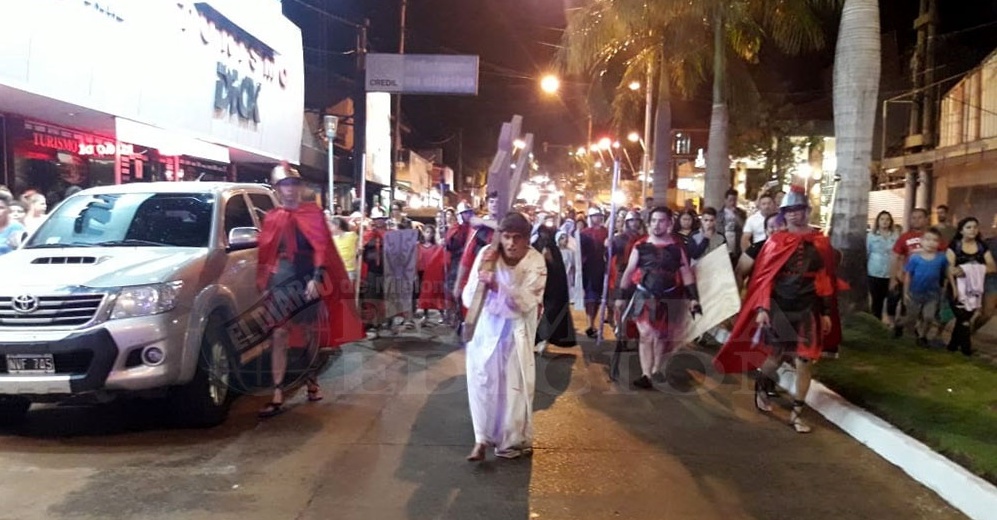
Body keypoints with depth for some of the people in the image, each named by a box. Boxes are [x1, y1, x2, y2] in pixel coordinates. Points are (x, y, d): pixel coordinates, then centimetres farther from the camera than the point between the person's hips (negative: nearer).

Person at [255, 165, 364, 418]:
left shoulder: (312, 212, 4)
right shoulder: (272, 218, 11)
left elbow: (322, 247, -4)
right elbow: (265, 253, 11)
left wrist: (317, 278, -14)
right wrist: (263, 283, 5)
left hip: (308, 278, -1)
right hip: (280, 280, 1)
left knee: (311, 330, 12)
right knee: (279, 335, -7)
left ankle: (311, 377, 33)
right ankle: (278, 395, -9)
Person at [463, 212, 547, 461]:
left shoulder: (535, 261, -19)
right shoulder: (487, 254, -19)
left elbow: (527, 303, -29)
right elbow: (468, 299, -18)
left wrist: (497, 286, -41)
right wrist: (480, 276, -36)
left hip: (517, 330, -1)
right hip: (486, 325, 1)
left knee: (515, 385, 8)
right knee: (481, 381, 3)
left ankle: (514, 440, 25)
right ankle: (482, 438, 16)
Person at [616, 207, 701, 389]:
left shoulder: (677, 246, 0)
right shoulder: (640, 246, -2)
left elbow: (686, 272, 2)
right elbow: (629, 272, 3)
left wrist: (693, 297, -5)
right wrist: (621, 296, 3)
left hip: (669, 298, 2)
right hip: (644, 296, -2)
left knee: (662, 336, 15)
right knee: (646, 335, -11)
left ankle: (656, 370, 32)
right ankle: (646, 375, -12)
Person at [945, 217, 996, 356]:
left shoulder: (982, 246, 4)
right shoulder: (954, 246, -5)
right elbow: (950, 269, -11)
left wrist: (968, 270, -20)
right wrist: (955, 289, -22)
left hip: (976, 289, 3)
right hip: (960, 287, -3)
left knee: (963, 317, 9)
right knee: (963, 318, -2)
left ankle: (954, 344, 23)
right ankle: (966, 347, 13)